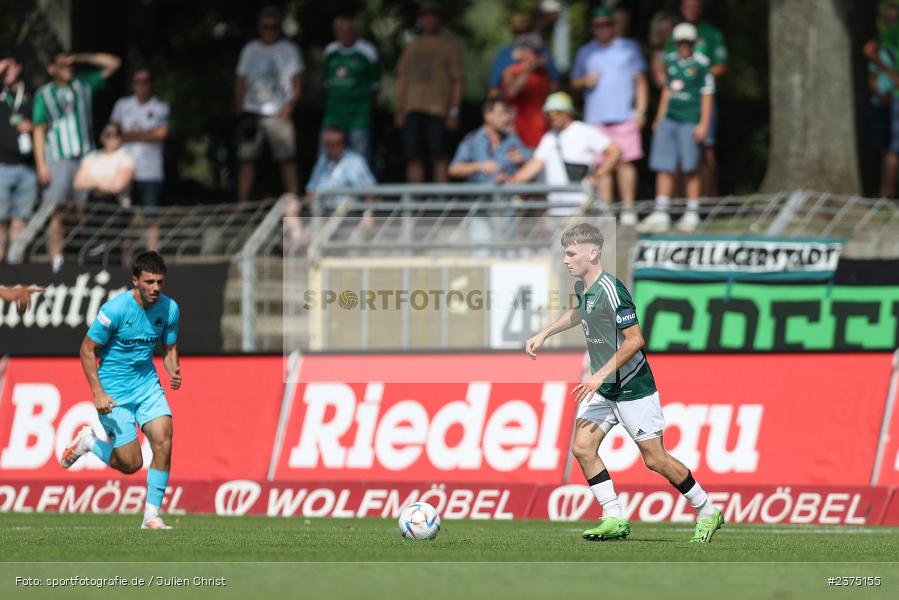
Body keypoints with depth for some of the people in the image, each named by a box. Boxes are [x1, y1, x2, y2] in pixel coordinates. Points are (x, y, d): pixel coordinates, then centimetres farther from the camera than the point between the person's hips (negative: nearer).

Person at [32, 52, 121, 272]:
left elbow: (113, 63, 13)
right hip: (57, 158, -1)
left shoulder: (83, 85, 13)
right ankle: (56, 260, -2)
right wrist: (41, 165, -4)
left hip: (85, 155, 1)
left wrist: (81, 59, 5)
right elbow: (39, 130, 5)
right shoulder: (44, 94, 9)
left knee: (86, 209, -5)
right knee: (56, 210, -6)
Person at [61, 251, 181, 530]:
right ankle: (88, 441, 26)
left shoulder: (169, 308, -5)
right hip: (115, 391, -4)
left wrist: (173, 373, -13)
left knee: (163, 440, -18)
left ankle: (152, 515, -7)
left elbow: (170, 349, 9)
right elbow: (87, 349, -10)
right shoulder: (115, 309, -19)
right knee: (131, 463, -5)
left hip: (148, 384, 4)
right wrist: (98, 394, -16)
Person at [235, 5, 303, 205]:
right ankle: (241, 205, 1)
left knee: (287, 159, -7)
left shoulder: (289, 50, 8)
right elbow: (241, 81, 14)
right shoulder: (250, 50, 14)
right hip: (252, 112, 2)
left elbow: (297, 82, 5)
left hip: (279, 113, -2)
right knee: (246, 159, -1)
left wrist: (290, 105, -10)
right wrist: (240, 110, 2)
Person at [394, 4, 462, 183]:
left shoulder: (447, 46, 7)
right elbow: (401, 79, 21)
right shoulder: (411, 48, 19)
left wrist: (454, 112, -5)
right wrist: (400, 111, 12)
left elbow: (457, 81, 3)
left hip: (437, 110, -4)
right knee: (413, 157, -2)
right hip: (413, 111, 4)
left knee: (439, 157, -9)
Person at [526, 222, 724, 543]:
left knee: (655, 459, -4)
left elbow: (635, 339, -24)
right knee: (582, 447, -5)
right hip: (601, 387, 9)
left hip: (632, 387, -9)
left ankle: (707, 513, 13)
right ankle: (614, 519, 1)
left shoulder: (610, 290, -23)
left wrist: (600, 376, -24)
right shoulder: (582, 286, 5)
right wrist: (544, 334, 22)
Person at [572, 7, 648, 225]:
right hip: (596, 117, 2)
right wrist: (584, 81, -4)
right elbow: (574, 81, 20)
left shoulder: (629, 48, 11)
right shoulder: (586, 52, 17)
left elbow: (641, 80, 8)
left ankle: (628, 208, -4)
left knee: (624, 162, -7)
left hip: (624, 117, -2)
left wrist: (641, 110, -1)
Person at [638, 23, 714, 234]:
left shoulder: (701, 64, -6)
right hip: (669, 120, 5)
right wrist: (660, 117, 21)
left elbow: (707, 95, -5)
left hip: (689, 122, -5)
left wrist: (703, 124, -10)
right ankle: (660, 215, 4)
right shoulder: (671, 61, 12)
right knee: (663, 168, 2)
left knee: (690, 169, 1)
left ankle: (692, 214, 12)